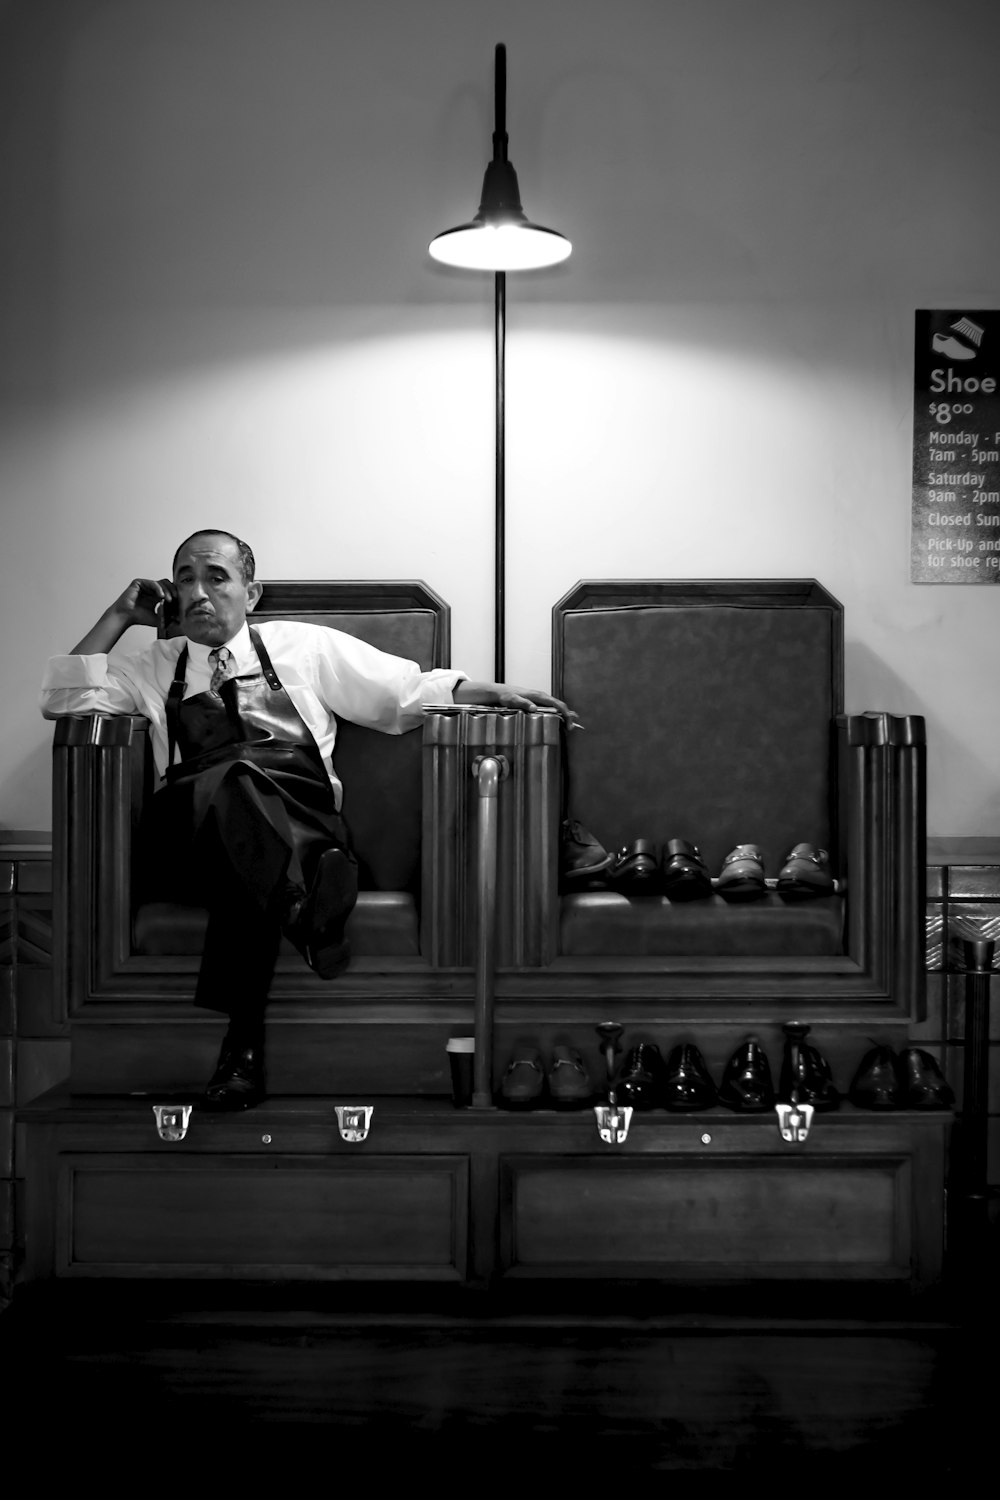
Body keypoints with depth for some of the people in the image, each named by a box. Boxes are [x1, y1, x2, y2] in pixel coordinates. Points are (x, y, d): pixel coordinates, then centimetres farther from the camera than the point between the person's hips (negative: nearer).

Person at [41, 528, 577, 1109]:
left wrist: (492, 691, 3)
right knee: (230, 780, -36)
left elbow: (409, 691, 18)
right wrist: (119, 615, 18)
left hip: (301, 812, 0)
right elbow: (64, 702, 15)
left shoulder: (302, 645, 22)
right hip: (189, 831, 1)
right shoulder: (155, 666, 27)